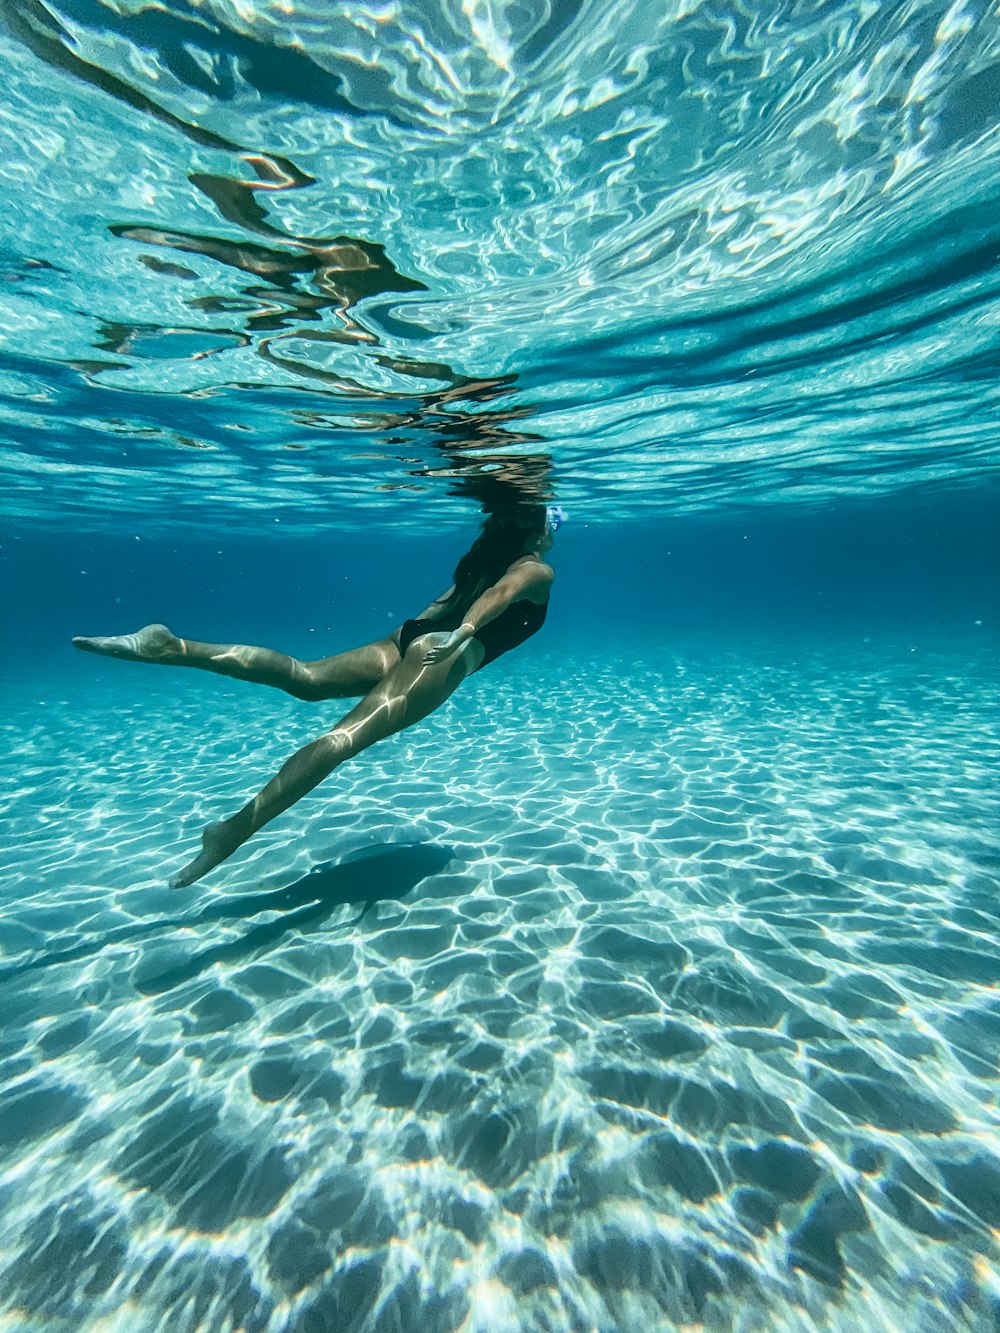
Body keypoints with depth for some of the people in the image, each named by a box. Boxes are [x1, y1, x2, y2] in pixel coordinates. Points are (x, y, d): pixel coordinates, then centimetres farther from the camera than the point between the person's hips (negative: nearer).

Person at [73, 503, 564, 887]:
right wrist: (464, 633, -26)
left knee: (302, 676, -4)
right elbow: (501, 593, -13)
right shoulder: (538, 572, 10)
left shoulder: (484, 558, 31)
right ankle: (236, 829, -25)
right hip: (442, 652, -7)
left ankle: (170, 647, -15)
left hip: (409, 636, 7)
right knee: (345, 737, -19)